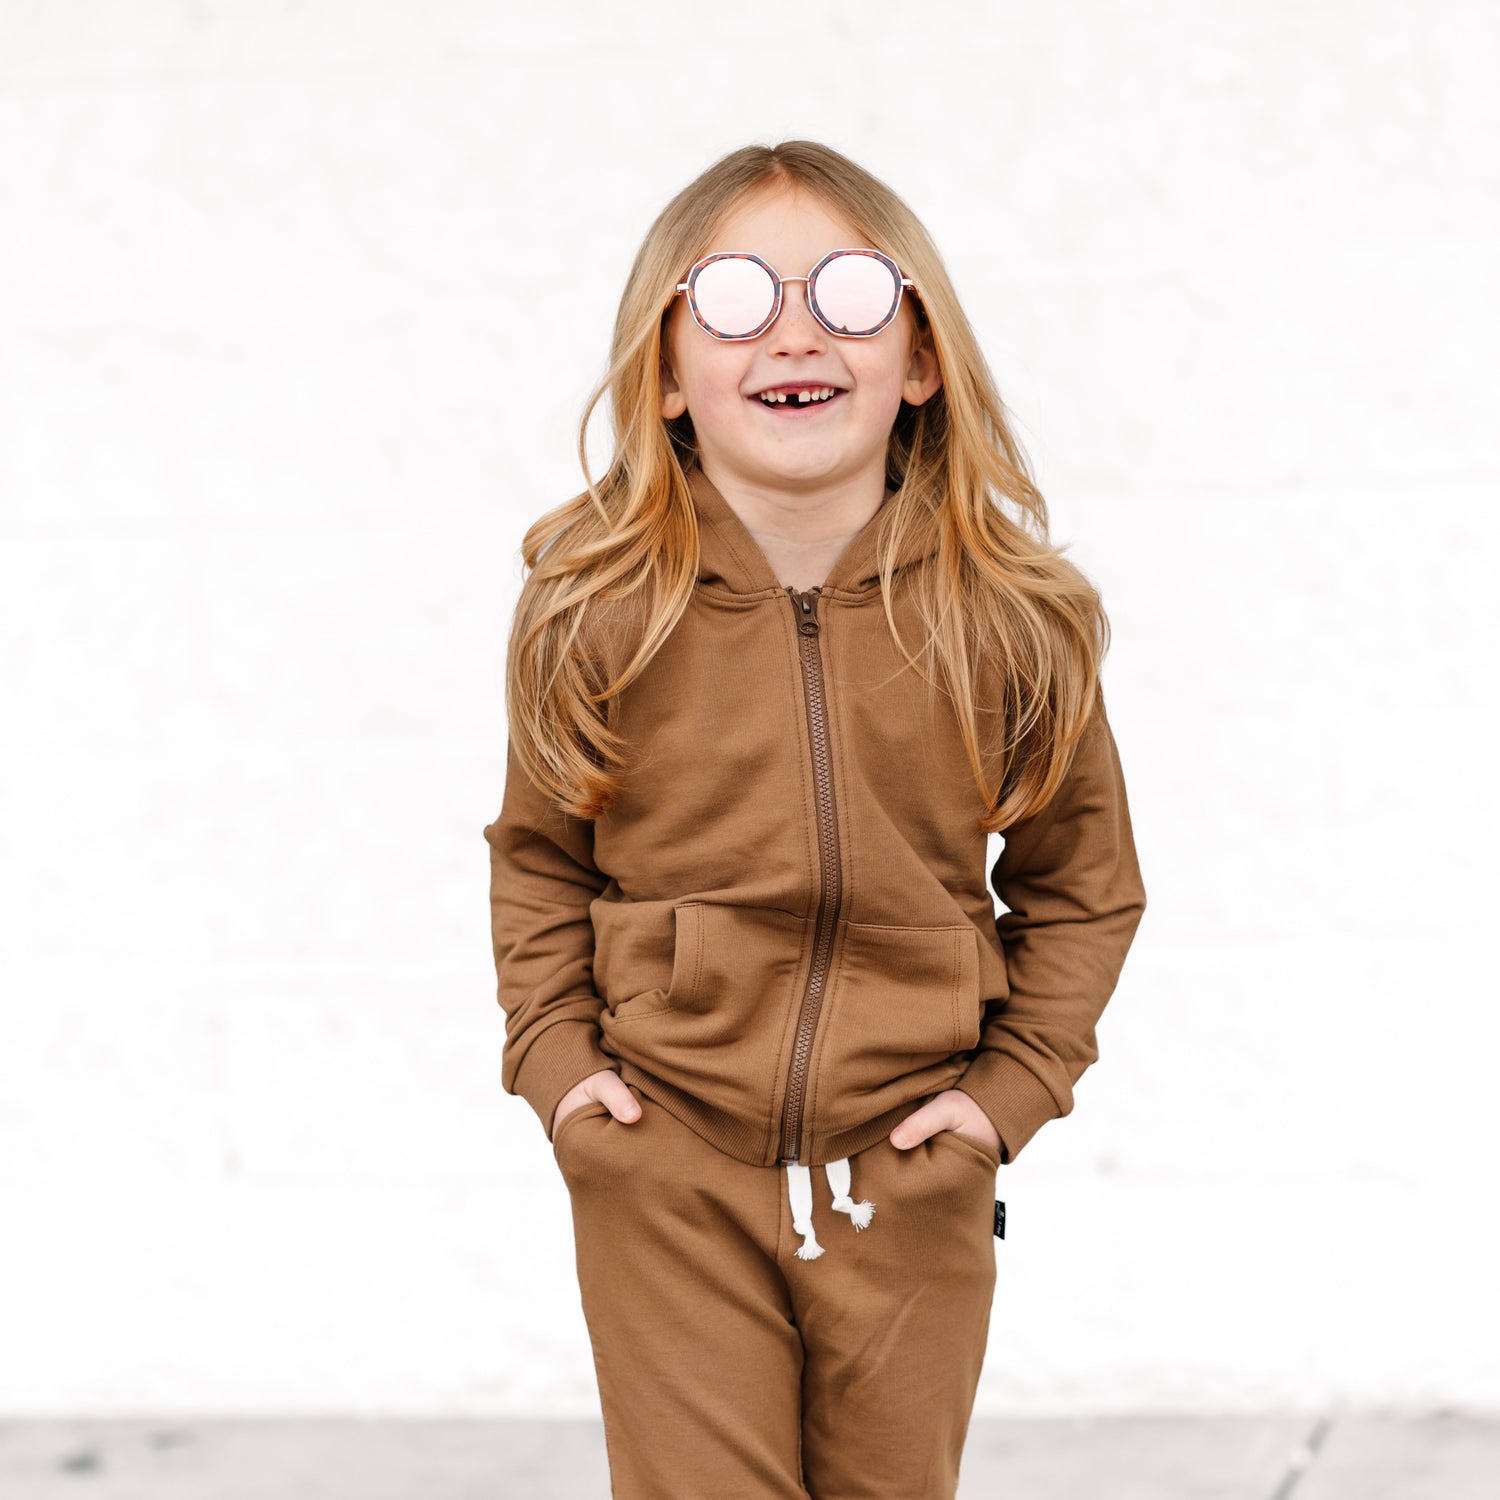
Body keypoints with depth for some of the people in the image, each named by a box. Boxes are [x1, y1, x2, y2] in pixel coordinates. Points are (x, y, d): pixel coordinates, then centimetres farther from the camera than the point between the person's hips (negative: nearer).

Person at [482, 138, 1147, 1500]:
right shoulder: (594, 610, -6)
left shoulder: (1013, 620, -6)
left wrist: (1015, 1081, -2)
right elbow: (537, 857, 8)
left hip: (910, 1182, 1)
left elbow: (1083, 884, 6)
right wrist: (553, 1052, -1)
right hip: (667, 1172, -1)